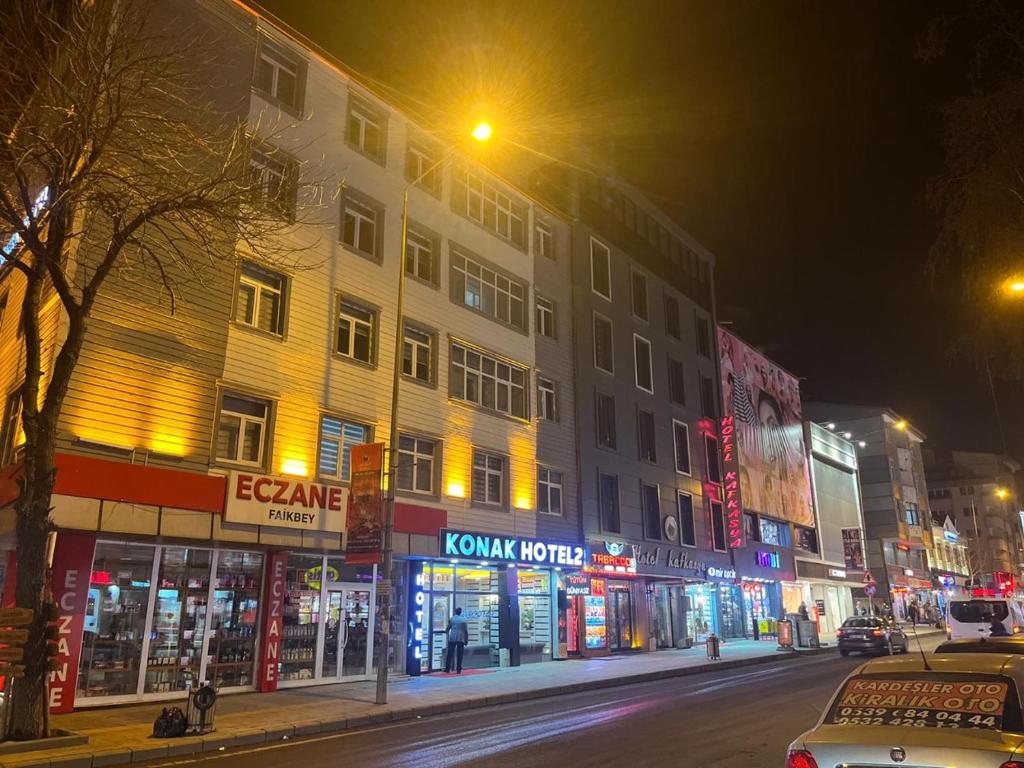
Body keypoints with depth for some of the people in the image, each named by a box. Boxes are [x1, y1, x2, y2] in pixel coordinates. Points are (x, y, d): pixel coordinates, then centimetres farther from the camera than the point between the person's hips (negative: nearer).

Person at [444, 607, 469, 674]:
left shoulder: (451, 619, 4)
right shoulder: (464, 620, 3)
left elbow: (448, 628, 9)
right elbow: (466, 631, 2)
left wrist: (446, 631, 32)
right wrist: (466, 640, 9)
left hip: (452, 639, 0)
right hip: (461, 639, 0)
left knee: (450, 654, 5)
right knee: (459, 655, 4)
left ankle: (447, 669, 3)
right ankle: (458, 670, 3)